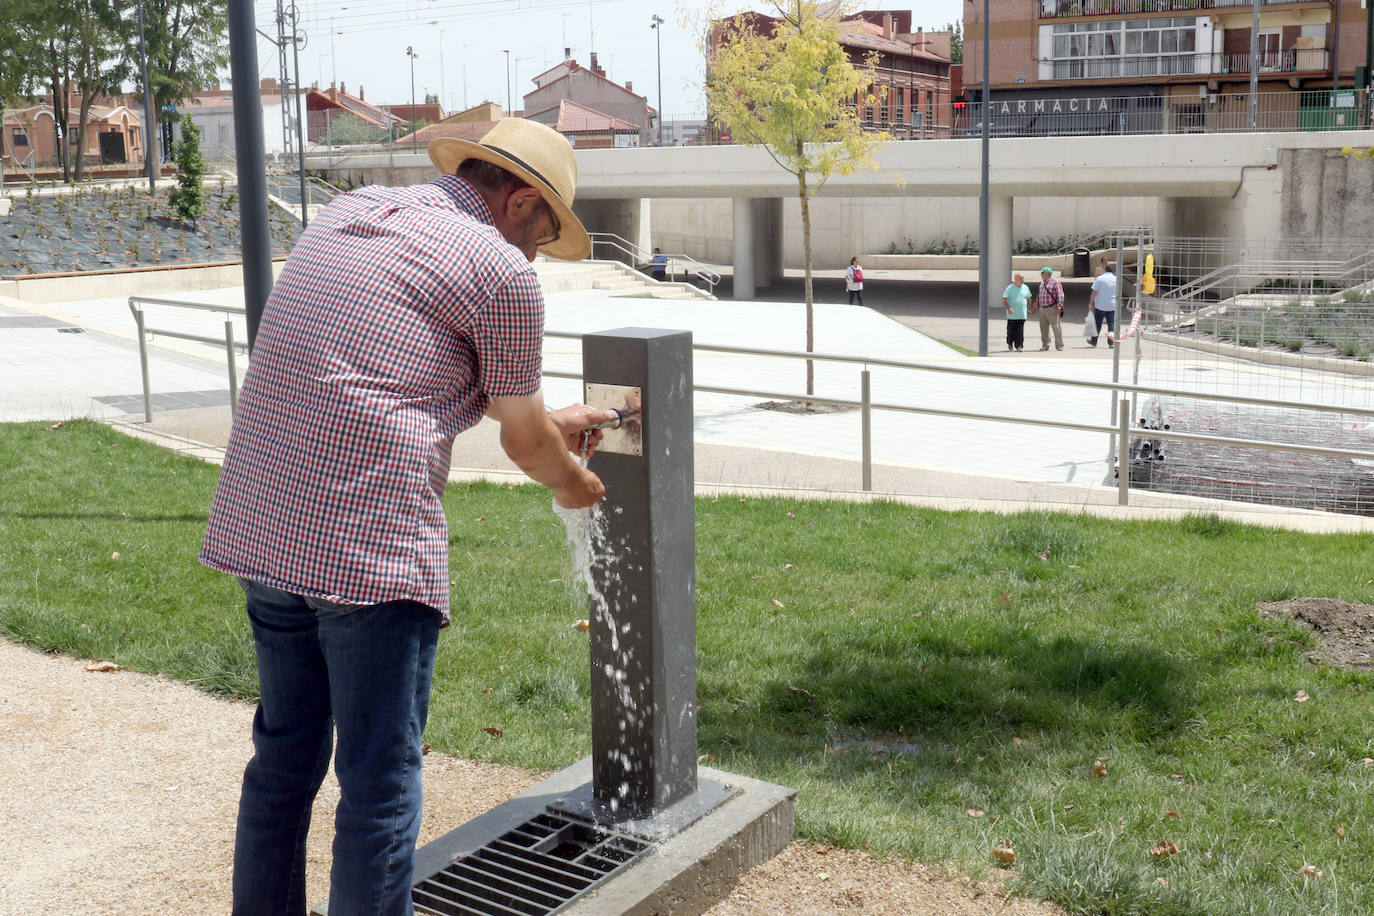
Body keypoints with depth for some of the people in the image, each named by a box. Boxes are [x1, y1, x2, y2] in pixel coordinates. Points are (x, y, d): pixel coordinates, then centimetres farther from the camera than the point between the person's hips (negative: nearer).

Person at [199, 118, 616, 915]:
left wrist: (551, 419, 39)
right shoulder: (502, 272, -5)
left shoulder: (348, 213, 18)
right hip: (371, 543, -8)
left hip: (259, 526, 8)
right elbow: (524, 440, 4)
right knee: (381, 779, 5)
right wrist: (573, 483, 26)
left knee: (286, 753, 21)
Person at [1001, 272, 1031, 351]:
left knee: (1020, 332, -5)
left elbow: (1028, 299, 21)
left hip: (1022, 315, 2)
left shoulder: (1026, 288, 9)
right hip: (1012, 315, -2)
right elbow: (1004, 299, -11)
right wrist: (1008, 308, -23)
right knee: (1011, 331, 5)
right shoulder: (1010, 288, -5)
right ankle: (1010, 343, 27)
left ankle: (1019, 346, -3)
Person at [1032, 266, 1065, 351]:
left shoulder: (1055, 283, -7)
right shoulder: (1042, 283, 17)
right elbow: (1038, 296, 25)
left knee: (1056, 327, -5)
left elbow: (1060, 296, -13)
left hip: (1052, 309, -7)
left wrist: (1059, 308, -21)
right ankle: (1045, 345, 16)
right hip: (1042, 309, 7)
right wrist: (1035, 307, 24)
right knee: (1043, 328, 8)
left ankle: (1059, 345, 0)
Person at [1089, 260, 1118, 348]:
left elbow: (1094, 292, -11)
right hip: (1112, 305, 2)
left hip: (1100, 305, -2)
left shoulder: (1100, 278, -10)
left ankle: (1094, 341, 20)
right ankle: (1111, 342, 2)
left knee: (1097, 324, 9)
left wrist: (1091, 303, -4)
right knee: (1111, 323, 6)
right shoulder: (1116, 279, 1)